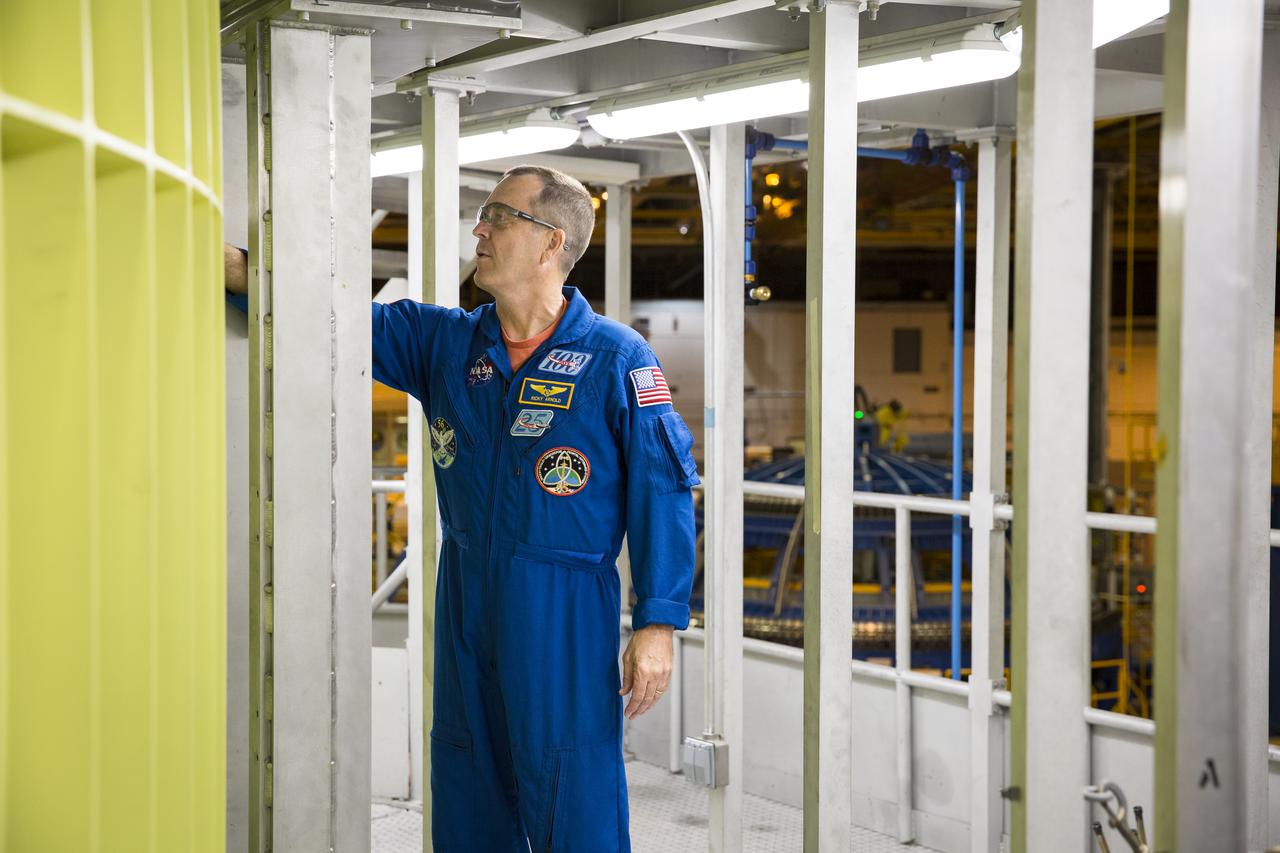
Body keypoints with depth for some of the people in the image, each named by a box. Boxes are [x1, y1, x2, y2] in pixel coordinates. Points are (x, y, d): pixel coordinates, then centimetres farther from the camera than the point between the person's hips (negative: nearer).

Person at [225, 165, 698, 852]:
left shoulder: (616, 359, -6)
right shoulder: (444, 343, 9)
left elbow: (663, 491, -7)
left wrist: (657, 624, -11)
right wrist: (230, 260, 3)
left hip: (566, 612, -5)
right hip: (465, 598, 6)